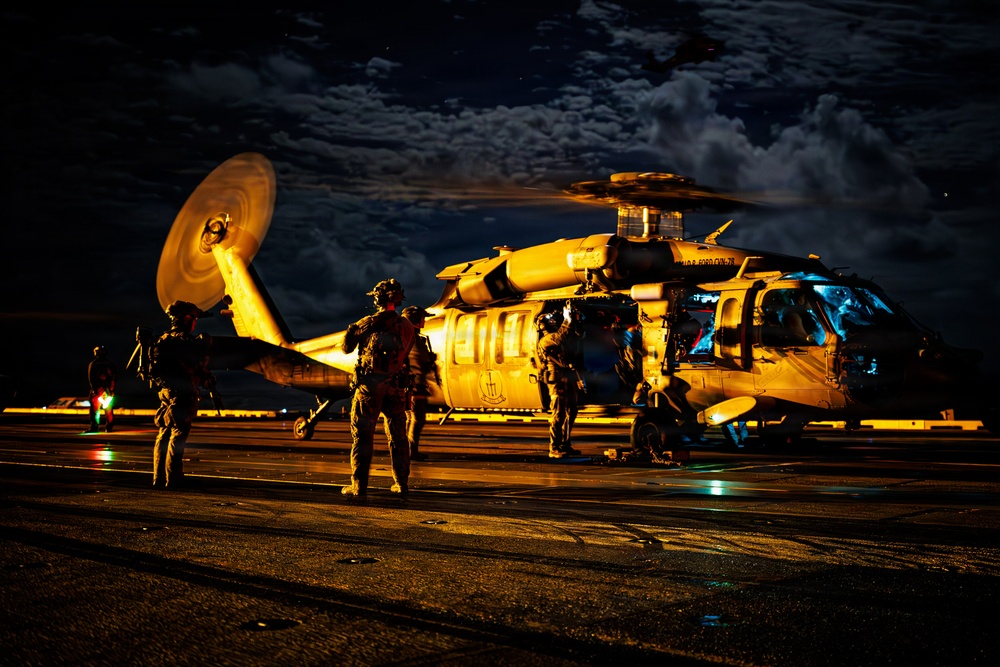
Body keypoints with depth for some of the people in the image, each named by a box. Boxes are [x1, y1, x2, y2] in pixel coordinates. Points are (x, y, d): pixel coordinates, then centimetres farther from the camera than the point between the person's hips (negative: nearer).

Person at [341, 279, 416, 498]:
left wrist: (354, 328, 17)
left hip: (369, 385, -3)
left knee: (362, 436, 2)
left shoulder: (368, 323, -6)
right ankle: (401, 483, 16)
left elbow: (347, 347, 2)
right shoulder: (407, 327, 4)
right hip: (395, 387, 3)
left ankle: (358, 486, -1)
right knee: (398, 436, 13)